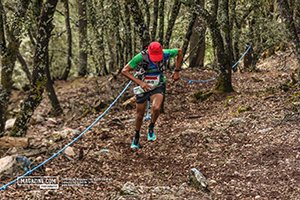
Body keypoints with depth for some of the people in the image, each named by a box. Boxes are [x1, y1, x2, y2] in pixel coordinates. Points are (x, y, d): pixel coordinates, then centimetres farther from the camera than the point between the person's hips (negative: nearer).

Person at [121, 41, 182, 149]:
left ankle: (151, 128, 2)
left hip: (158, 86, 0)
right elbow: (124, 71, -26)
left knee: (156, 108, -27)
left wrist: (177, 71, -3)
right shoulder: (141, 57, -27)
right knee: (140, 115, 8)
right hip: (143, 87, 0)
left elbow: (179, 52, 0)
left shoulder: (165, 54, -21)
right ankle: (136, 137, 33)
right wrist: (139, 82, -36)